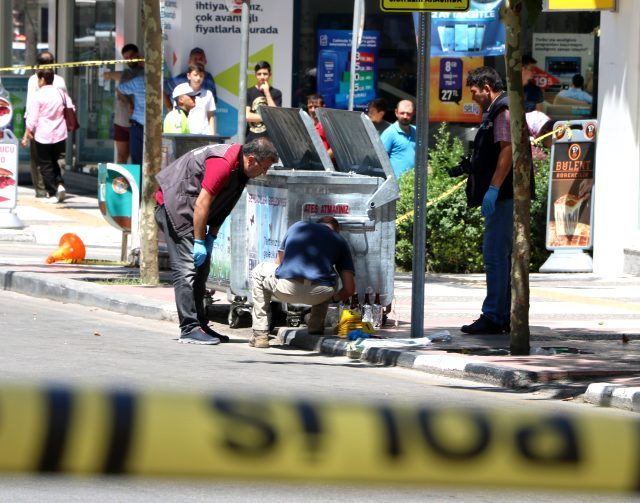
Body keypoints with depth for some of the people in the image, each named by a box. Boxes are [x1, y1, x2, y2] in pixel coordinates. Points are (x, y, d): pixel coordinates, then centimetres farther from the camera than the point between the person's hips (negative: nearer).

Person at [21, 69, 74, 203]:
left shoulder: (38, 95, -11)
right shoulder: (61, 93, 3)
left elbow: (32, 118, -11)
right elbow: (71, 109, 11)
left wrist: (26, 135, -4)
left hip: (43, 136, -5)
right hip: (59, 134, 5)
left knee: (45, 165, 4)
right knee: (54, 162, 19)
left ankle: (52, 193, 1)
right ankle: (60, 184, -3)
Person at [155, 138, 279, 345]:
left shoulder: (239, 167, 5)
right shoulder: (223, 164, -26)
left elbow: (223, 206, 12)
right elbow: (202, 203, -26)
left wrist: (210, 237, 7)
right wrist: (199, 242, -21)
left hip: (189, 210, 10)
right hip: (174, 206, -10)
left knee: (201, 268, 11)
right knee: (187, 268, -14)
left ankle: (199, 325, 14)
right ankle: (190, 329, -17)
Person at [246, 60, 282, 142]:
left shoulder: (276, 93, 7)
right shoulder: (248, 93, 8)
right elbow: (247, 116, -2)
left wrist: (267, 93, -5)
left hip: (269, 139, -1)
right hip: (251, 139, 1)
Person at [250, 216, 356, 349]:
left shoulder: (297, 226, 27)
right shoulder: (339, 241, 23)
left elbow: (278, 263, 36)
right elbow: (350, 288, 16)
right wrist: (334, 298, 39)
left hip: (286, 289, -1)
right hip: (318, 294, 1)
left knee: (259, 272, 34)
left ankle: (260, 334, 27)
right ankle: (316, 331, 33)